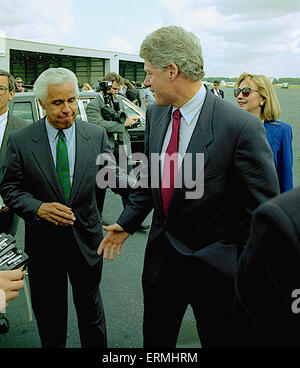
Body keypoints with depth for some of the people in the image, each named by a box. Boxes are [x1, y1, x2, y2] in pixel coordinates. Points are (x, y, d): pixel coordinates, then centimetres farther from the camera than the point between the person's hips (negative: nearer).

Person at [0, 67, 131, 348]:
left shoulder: (97, 135, -4)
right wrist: (38, 208, -23)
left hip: (86, 240, 1)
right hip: (43, 242, -1)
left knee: (89, 303, 21)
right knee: (48, 311, 18)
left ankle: (97, 347, 44)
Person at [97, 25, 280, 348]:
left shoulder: (242, 126, -23)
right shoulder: (155, 115, -1)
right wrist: (127, 223, 11)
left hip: (215, 264, -5)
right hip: (161, 256, 6)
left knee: (219, 339, 19)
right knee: (155, 338, 24)